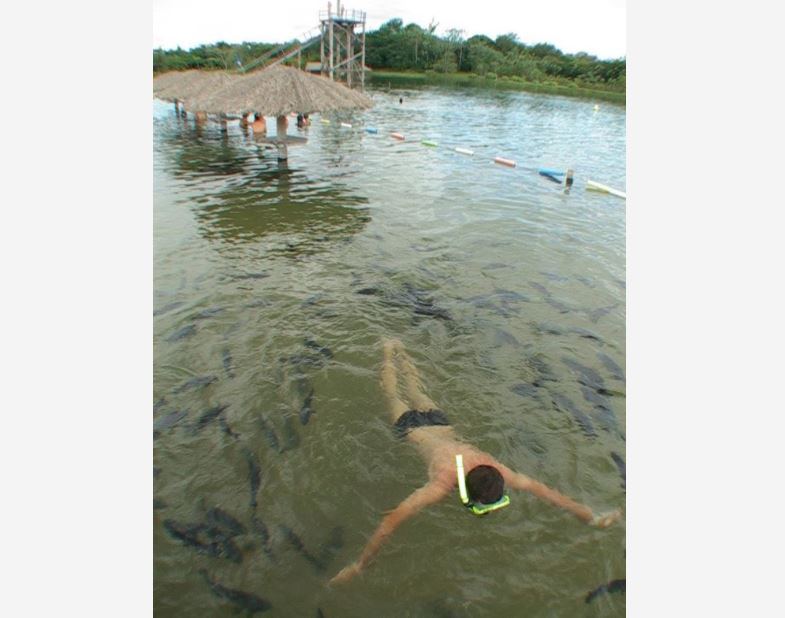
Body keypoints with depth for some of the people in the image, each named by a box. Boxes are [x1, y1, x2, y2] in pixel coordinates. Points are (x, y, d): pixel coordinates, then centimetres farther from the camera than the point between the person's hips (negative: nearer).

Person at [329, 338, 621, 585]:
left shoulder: (491, 467, -38)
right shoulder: (442, 484, -48)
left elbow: (537, 487, -32)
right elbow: (392, 519, -50)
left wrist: (591, 517, -29)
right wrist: (358, 565, -47)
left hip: (439, 422, 3)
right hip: (413, 428, -3)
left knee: (416, 392, 33)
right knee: (392, 395, 27)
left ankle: (399, 349, 55)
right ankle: (388, 350, 48)